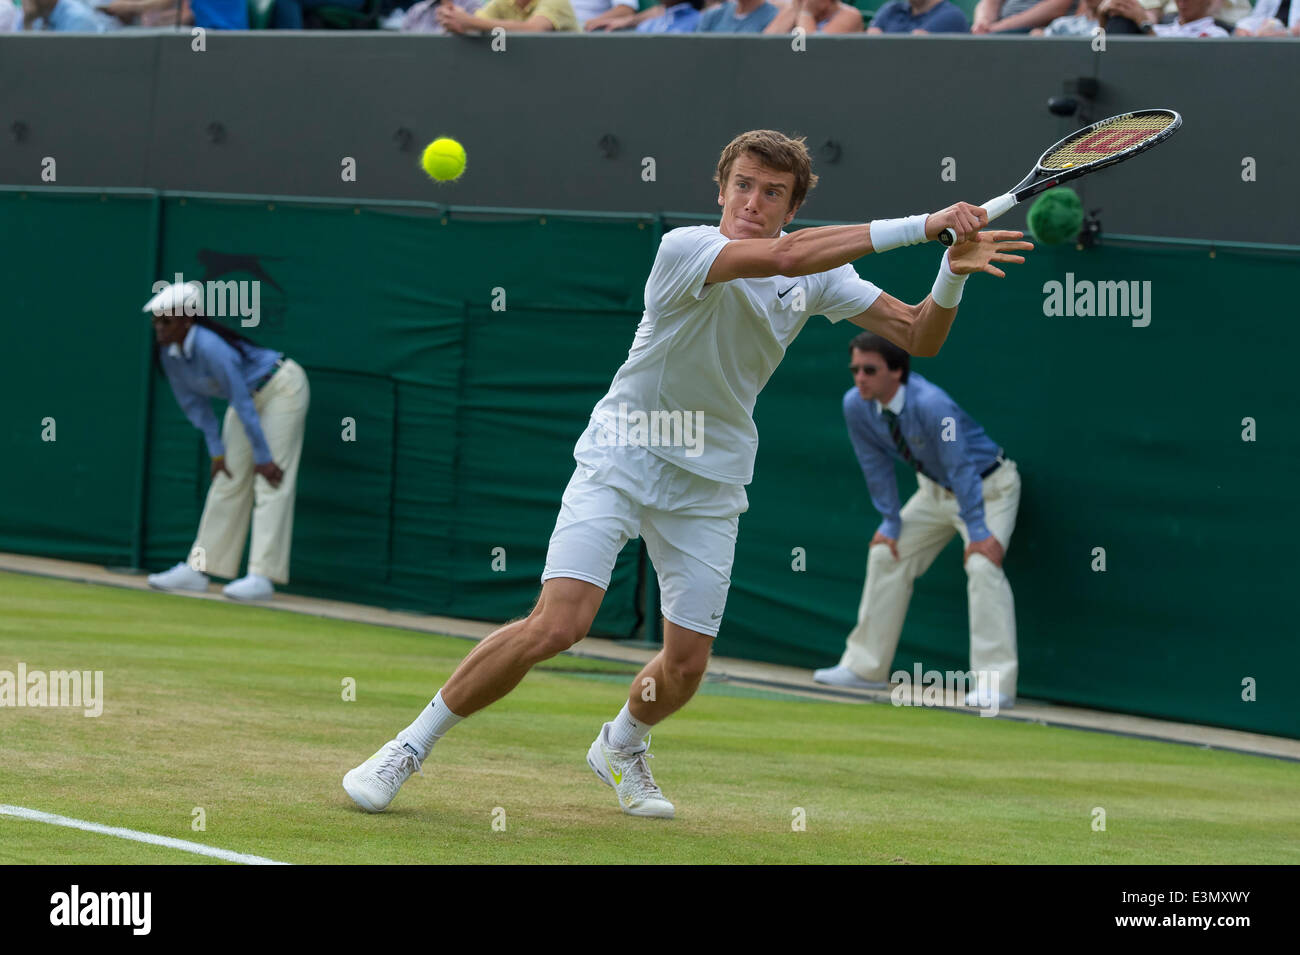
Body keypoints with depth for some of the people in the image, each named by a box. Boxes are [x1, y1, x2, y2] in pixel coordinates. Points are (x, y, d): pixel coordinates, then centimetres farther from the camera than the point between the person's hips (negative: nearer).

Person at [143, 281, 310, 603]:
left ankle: (262, 576, -19)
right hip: (250, 395, 9)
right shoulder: (169, 352, -9)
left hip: (282, 388, -9)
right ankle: (198, 569, 10)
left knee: (270, 482, -14)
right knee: (228, 480, 8)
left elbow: (243, 404, -30)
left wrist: (262, 457, -25)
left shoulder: (210, 347, -34)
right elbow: (194, 403, 4)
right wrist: (216, 450, 2)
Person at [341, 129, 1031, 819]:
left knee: (685, 666, 1)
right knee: (557, 625, -20)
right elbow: (786, 256, -37)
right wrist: (921, 226, -38)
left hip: (710, 483, 5)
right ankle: (411, 746, -4)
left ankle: (621, 747, 37)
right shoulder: (685, 249, -21)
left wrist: (953, 275, -21)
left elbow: (918, 336, 0)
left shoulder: (819, 274, -2)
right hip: (620, 455, -5)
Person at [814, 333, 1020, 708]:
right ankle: (865, 667, 19)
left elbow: (961, 469, -35)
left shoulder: (931, 404, -37)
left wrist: (978, 532, -35)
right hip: (936, 489, 8)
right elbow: (876, 466, -2)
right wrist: (891, 523, -2)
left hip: (987, 486, -8)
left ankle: (995, 685, -26)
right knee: (886, 555, 7)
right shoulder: (856, 406, -16)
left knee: (982, 565, -25)